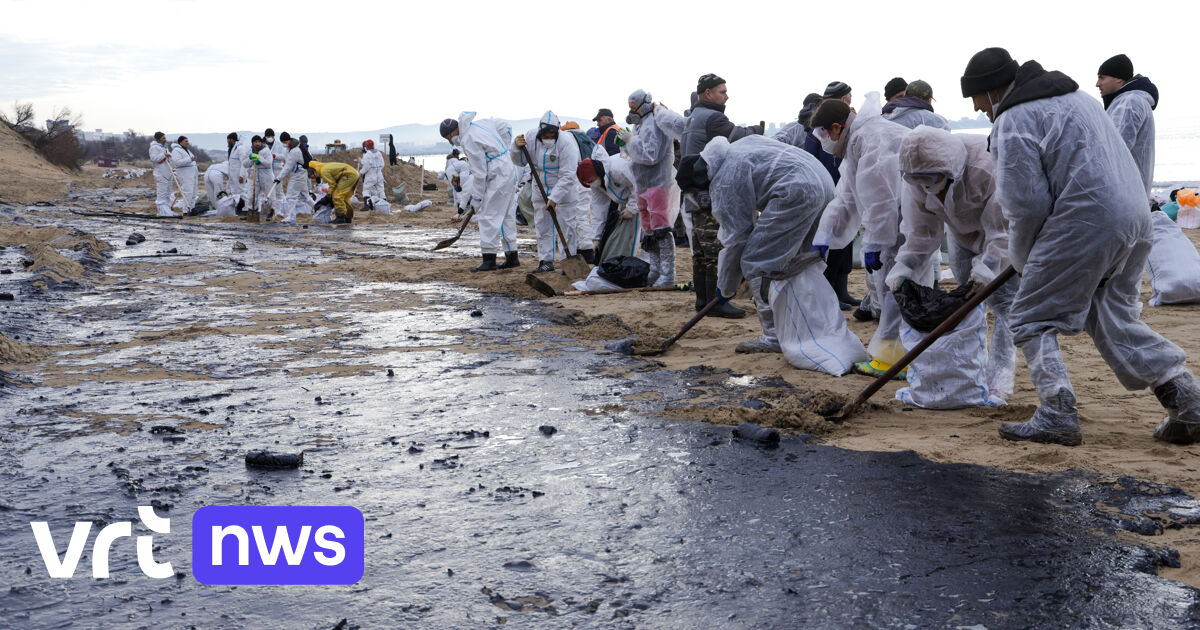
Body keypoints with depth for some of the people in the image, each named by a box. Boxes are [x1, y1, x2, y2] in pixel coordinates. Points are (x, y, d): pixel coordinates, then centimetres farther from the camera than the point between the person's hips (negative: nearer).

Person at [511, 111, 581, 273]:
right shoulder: (531, 137, -10)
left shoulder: (566, 143, -25)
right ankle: (546, 261, 15)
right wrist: (517, 148, -20)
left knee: (567, 226, -5)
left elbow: (567, 176, -27)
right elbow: (520, 162, 1)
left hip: (564, 188, -5)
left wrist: (554, 197, -32)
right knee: (542, 225, 8)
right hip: (540, 187, 5)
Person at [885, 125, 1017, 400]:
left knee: (1004, 301, -14)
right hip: (965, 236, 6)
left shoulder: (988, 166, -39)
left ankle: (998, 381, -14)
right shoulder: (916, 183, -19)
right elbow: (921, 232, -14)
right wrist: (904, 265, -29)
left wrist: (989, 263, -48)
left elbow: (1003, 230, -35)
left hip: (1006, 226, -6)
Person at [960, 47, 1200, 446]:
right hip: (1134, 217, 9)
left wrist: (1021, 257, 7)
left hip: (1084, 223, -9)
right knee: (1115, 317, 18)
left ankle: (1056, 416, -3)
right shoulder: (1074, 96, 23)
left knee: (1033, 320, 4)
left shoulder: (1013, 121, -7)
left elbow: (1026, 204, -12)